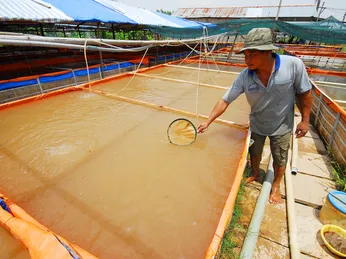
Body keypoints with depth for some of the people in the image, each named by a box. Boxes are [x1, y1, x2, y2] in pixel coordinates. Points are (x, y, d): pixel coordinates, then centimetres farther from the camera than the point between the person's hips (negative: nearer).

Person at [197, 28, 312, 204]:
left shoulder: (294, 65, -28)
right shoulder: (244, 77, -24)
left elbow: (305, 93, -14)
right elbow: (225, 100, -19)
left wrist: (305, 120, -10)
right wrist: (208, 122, -22)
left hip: (282, 125, -1)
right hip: (256, 124, 2)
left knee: (279, 160, 16)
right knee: (254, 153, 22)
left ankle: (276, 186, 44)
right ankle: (255, 173, 54)